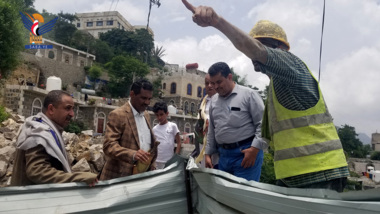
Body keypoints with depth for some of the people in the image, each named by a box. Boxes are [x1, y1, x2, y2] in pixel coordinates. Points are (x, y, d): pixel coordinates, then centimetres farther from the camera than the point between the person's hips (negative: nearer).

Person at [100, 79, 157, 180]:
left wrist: (152, 166, 8)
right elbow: (109, 146, -18)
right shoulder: (117, 115, -12)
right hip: (120, 177, -6)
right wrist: (133, 154, -33)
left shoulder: (146, 115, 11)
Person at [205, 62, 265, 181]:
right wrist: (208, 153, 16)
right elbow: (211, 130, 19)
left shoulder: (248, 94, -5)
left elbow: (262, 124, -8)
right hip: (223, 154, 6)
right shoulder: (214, 100, 13)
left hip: (246, 152, -6)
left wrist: (255, 148, -15)